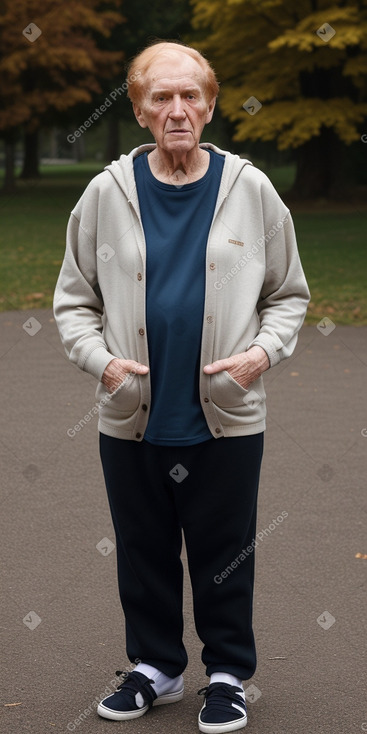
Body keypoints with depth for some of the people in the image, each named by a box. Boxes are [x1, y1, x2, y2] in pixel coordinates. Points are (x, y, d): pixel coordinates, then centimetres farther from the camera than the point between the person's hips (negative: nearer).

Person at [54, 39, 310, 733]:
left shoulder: (251, 190, 0)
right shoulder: (106, 193, 0)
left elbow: (289, 293, 7)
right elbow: (74, 300, 6)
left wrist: (263, 352, -10)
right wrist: (101, 360, -11)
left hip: (228, 417, -1)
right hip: (132, 418, 1)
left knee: (224, 555, 9)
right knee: (144, 551, 14)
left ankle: (229, 673, 26)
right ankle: (156, 667, 32)